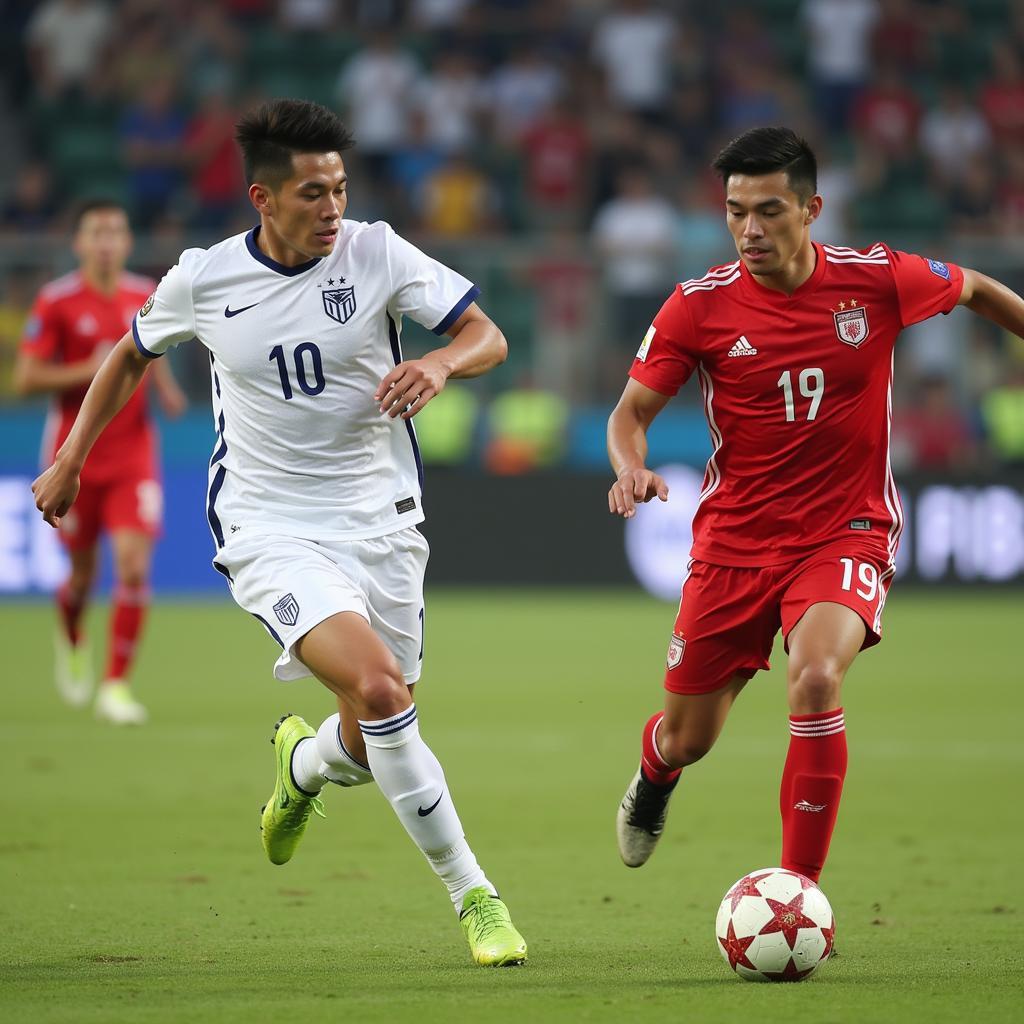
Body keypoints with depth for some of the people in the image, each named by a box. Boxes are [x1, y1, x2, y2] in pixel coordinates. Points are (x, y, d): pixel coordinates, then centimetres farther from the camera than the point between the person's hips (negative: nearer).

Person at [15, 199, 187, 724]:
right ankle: (70, 634, 45)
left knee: (134, 565, -14)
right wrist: (89, 371, -21)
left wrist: (166, 388, 3)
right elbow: (24, 379, -11)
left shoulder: (145, 296, 3)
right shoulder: (56, 302, -8)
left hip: (133, 455, 2)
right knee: (83, 570, 10)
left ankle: (117, 684, -7)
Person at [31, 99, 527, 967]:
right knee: (378, 690, -25)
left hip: (379, 520, 2)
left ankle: (304, 764, 48)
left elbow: (487, 336, -6)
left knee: (370, 742, 8)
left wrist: (440, 363, -28)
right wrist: (71, 459, 18)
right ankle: (472, 894, -15)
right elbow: (132, 353, 16)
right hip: (270, 530, -2)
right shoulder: (203, 280, -4)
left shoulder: (375, 253, -6)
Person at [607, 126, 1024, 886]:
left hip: (847, 533, -1)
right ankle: (655, 776, 51)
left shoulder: (876, 280, -9)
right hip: (734, 540, 1)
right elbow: (632, 411, -2)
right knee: (688, 738, 9)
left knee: (816, 675, -31)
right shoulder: (699, 305, -9)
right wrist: (632, 469, -23)